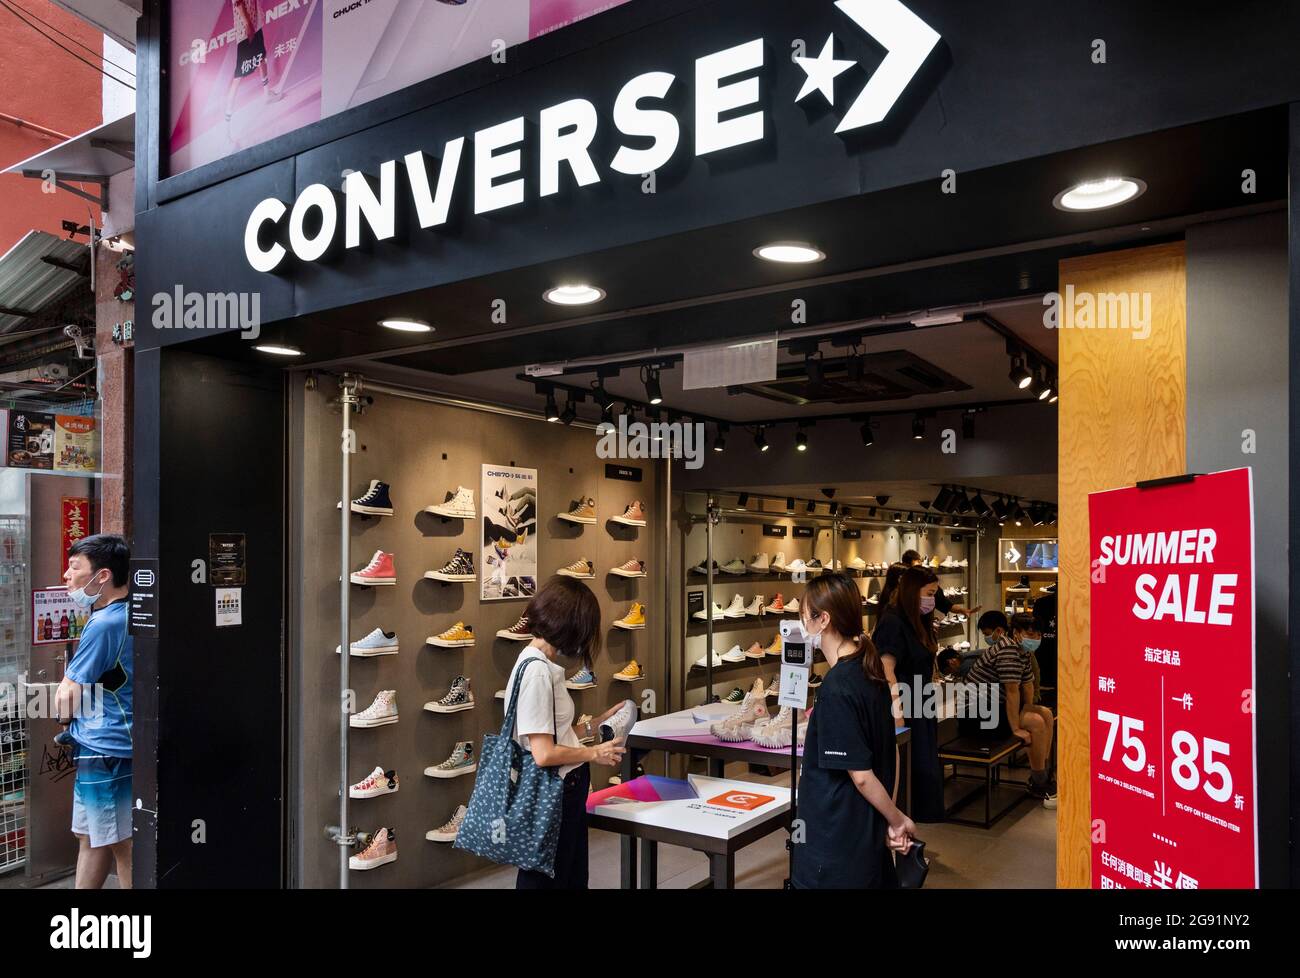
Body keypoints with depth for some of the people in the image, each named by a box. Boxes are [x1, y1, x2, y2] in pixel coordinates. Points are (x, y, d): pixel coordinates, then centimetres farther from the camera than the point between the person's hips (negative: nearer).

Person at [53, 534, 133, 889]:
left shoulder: (104, 624, -21)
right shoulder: (128, 615, 8)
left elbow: (66, 700, -13)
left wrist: (64, 710, 8)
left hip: (104, 750, -10)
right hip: (103, 746, 10)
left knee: (121, 845, 1)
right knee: (89, 836, 21)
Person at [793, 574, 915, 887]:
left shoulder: (836, 688, -24)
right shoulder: (870, 672, 3)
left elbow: (860, 775, -20)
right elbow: (890, 751, 10)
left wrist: (897, 820, -6)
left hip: (837, 843, -8)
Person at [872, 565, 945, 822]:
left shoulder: (917, 622, 11)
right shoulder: (892, 622, -17)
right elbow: (886, 670, -23)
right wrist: (897, 712, -25)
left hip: (919, 709, 9)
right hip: (903, 709, -9)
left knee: (924, 768, 13)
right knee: (905, 769, -3)